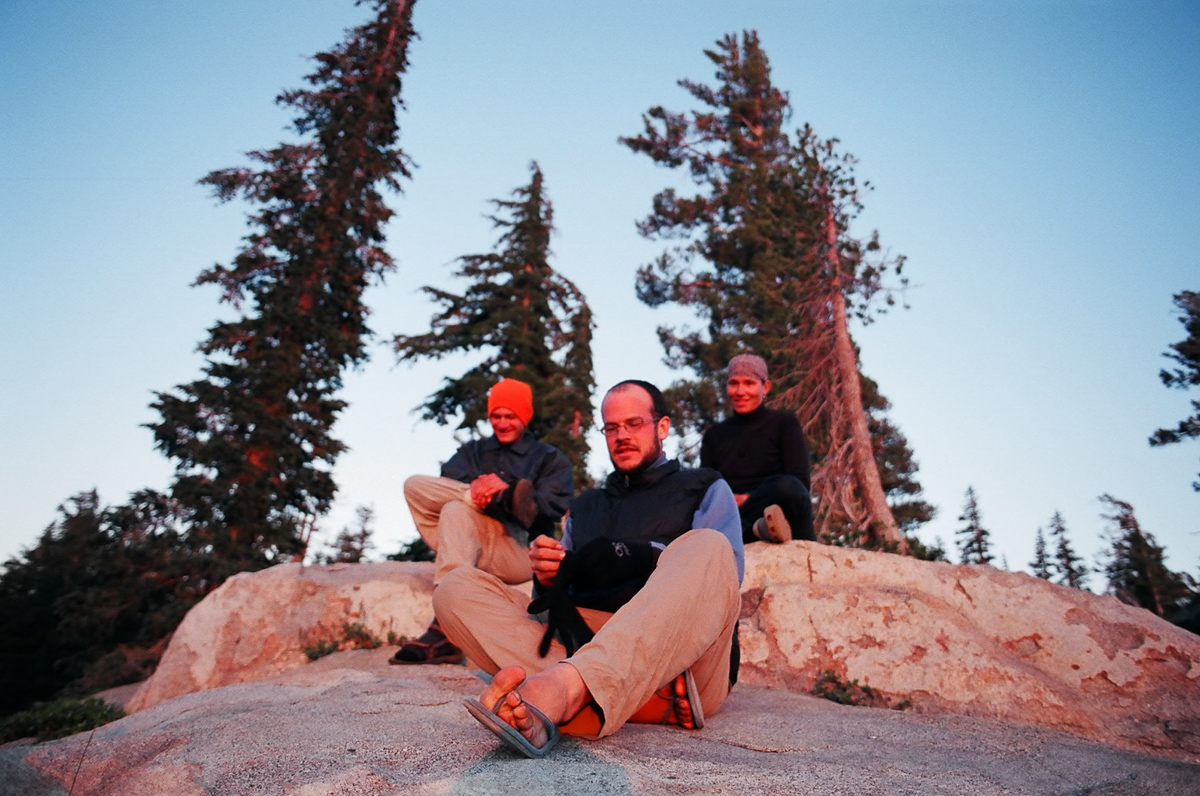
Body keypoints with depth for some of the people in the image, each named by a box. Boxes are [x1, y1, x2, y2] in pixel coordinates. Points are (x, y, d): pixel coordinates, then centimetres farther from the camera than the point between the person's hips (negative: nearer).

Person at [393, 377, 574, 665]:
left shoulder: (550, 458, 18)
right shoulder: (473, 451, 28)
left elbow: (553, 507, -2)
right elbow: (450, 479, 4)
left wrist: (503, 490, -17)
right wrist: (475, 491, -20)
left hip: (522, 551, -3)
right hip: (472, 551, 3)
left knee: (457, 510, -32)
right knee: (415, 485, -15)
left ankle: (445, 627, -43)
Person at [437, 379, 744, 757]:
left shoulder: (706, 489, 20)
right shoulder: (585, 506, 31)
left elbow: (723, 576, 2)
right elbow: (562, 598, 23)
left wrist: (631, 559, -12)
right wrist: (548, 580, -1)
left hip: (685, 663, -3)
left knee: (705, 547, -31)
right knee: (459, 588, -14)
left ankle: (567, 687, -49)